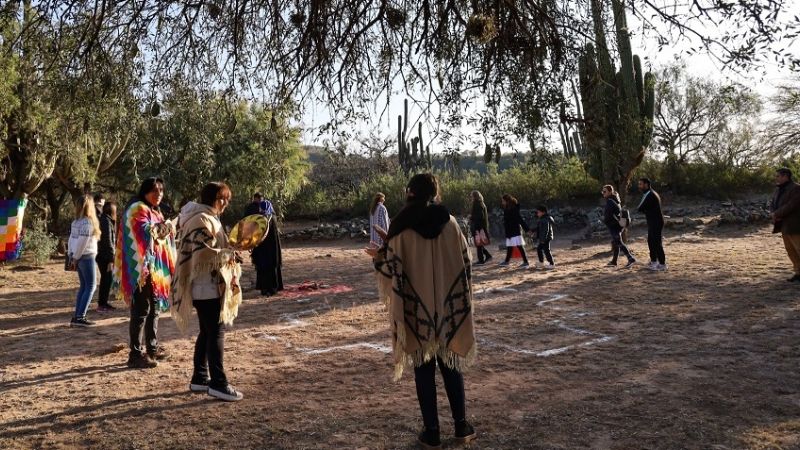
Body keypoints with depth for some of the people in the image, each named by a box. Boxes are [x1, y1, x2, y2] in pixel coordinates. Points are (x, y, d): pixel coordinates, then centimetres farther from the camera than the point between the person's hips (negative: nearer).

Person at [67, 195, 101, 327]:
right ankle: (80, 317, -7)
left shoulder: (76, 222, 10)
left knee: (83, 286, 13)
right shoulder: (88, 221, -14)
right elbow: (82, 241, -17)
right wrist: (75, 257, -9)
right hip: (87, 257, -8)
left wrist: (72, 256, 11)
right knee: (90, 286, -2)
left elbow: (71, 239, 11)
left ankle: (77, 317, 12)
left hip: (79, 257, 8)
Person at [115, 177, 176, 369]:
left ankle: (152, 347, 24)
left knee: (154, 308, 14)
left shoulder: (154, 211, 20)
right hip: (142, 268, -10)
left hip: (154, 267, 10)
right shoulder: (138, 209, -9)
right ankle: (136, 354, -6)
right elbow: (146, 233, -23)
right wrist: (166, 226, -10)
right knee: (141, 310, -9)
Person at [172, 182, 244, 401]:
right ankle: (218, 383, -1)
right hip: (207, 286, -11)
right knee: (216, 333, -6)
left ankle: (199, 378, 23)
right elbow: (205, 253, -24)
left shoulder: (207, 218, 17)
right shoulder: (201, 220, -16)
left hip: (209, 285, 11)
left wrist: (229, 251, 10)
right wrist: (230, 254, -15)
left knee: (207, 333, 15)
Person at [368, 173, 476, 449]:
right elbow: (465, 263, 2)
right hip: (448, 306, 2)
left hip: (416, 309, -2)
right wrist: (461, 300, 15)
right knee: (451, 364, 16)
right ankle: (461, 426, 21)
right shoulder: (449, 222, -1)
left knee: (424, 368, 8)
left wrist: (378, 257, 14)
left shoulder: (402, 227, -9)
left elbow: (392, 268, -7)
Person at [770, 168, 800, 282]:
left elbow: (790, 205, -23)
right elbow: (773, 204, 12)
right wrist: (775, 214, -8)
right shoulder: (779, 189, 13)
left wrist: (776, 214, -14)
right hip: (784, 225, 9)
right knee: (791, 250, 10)